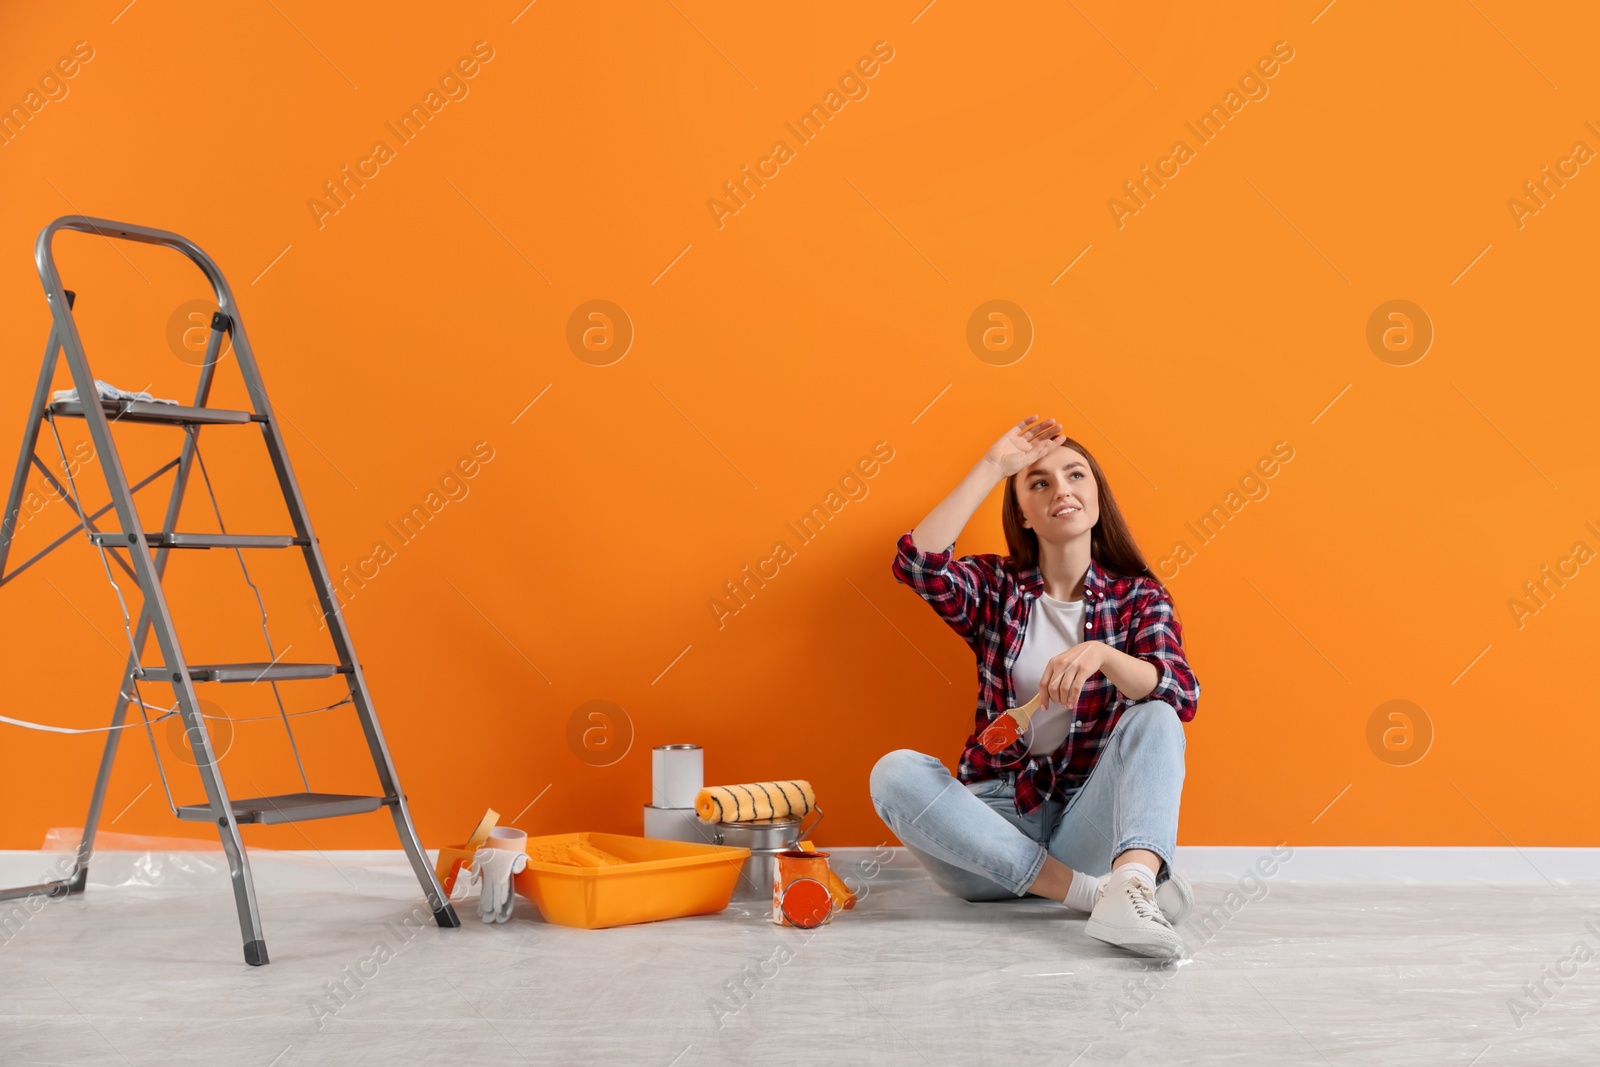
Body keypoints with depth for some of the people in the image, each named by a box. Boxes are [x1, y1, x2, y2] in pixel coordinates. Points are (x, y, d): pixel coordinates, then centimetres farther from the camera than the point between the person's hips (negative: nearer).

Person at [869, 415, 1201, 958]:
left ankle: (1131, 883, -50)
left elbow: (1181, 695, -12)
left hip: (1087, 819, 0)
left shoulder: (1138, 596, 6)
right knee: (896, 772, -27)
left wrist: (1102, 655, -32)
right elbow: (917, 561, -14)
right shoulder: (995, 586, 8)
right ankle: (1087, 890, -31)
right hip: (997, 818, 1)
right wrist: (993, 466, -10)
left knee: (1155, 719, -24)